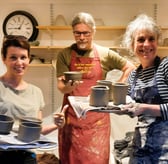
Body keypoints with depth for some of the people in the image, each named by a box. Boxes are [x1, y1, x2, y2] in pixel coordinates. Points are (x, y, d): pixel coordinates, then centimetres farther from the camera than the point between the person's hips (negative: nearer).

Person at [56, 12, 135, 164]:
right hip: (72, 116, 0)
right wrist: (68, 87, -27)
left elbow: (130, 68, 11)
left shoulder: (105, 54, 1)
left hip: (97, 117, 0)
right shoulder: (65, 55, 0)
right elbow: (61, 87, -5)